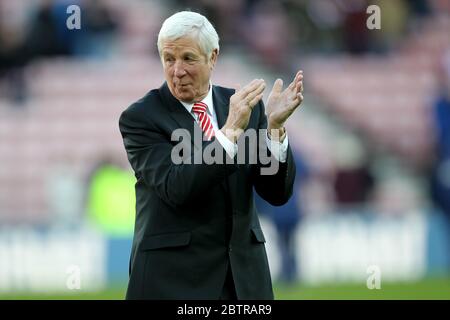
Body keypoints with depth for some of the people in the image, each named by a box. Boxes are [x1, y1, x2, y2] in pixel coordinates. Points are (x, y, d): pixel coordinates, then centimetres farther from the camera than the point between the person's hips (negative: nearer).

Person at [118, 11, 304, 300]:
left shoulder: (244, 105, 6)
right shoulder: (140, 118, -5)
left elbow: (278, 192, 0)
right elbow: (175, 188, -19)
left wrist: (274, 126, -15)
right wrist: (230, 130, -24)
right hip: (172, 276, -3)